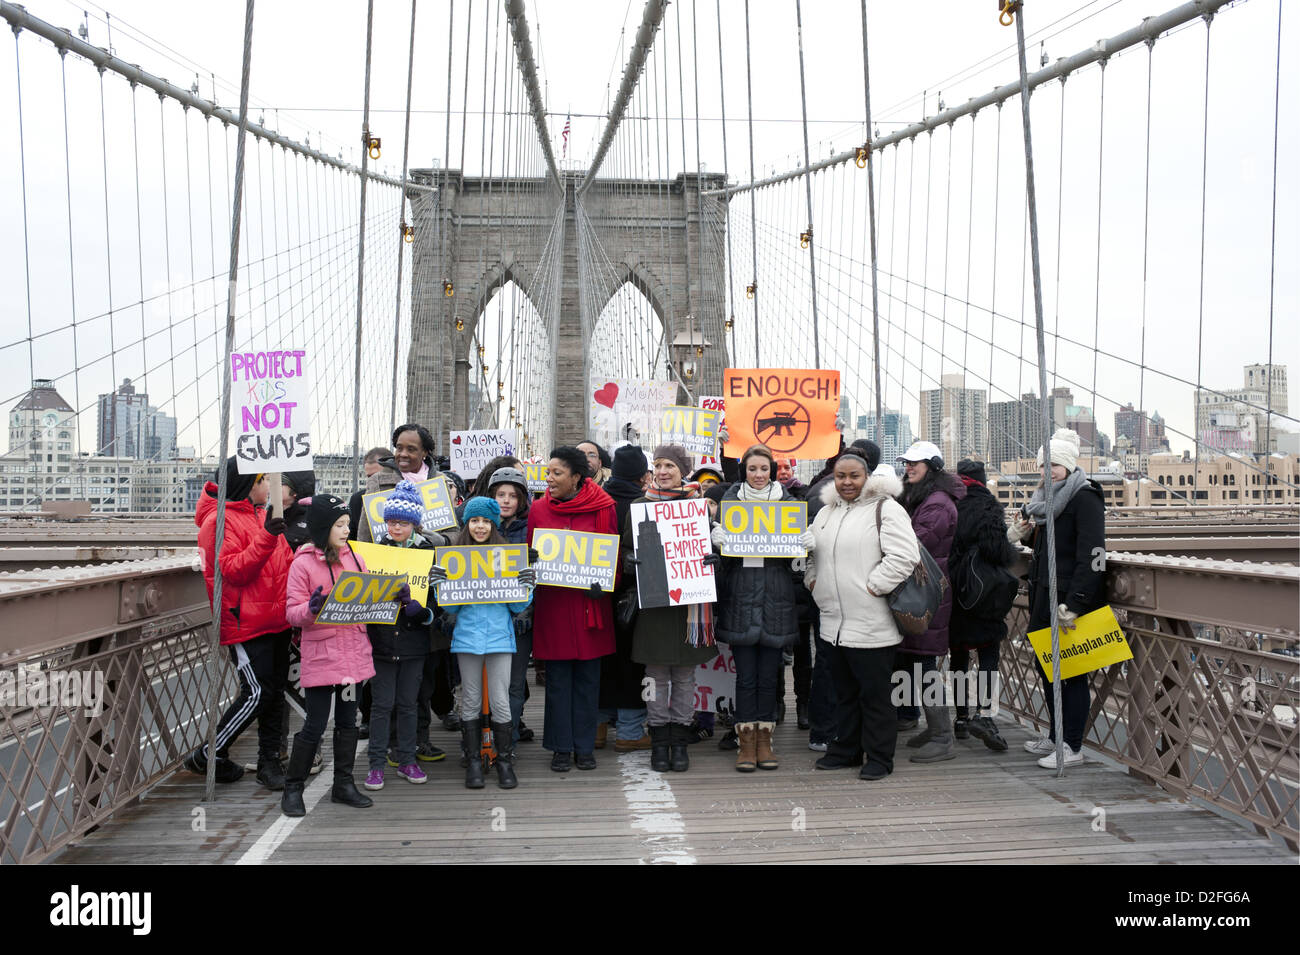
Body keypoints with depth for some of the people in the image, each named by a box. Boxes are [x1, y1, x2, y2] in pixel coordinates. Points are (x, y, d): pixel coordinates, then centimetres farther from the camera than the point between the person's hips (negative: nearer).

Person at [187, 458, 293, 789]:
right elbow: (233, 570, -21)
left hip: (275, 622, 8)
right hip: (245, 625, -8)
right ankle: (207, 756, 6)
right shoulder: (220, 521, -11)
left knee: (275, 691, 10)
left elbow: (282, 562, 26)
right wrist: (266, 538, -30)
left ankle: (269, 760, 19)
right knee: (257, 693, -9)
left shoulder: (260, 515, 16)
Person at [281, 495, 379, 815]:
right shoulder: (303, 563, -7)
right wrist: (311, 608, -29)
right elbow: (292, 612, -9)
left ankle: (343, 785, 25)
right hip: (321, 655, -5)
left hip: (354, 653, 5)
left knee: (348, 721, 13)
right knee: (315, 725, -1)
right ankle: (292, 788, 15)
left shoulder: (354, 558, 8)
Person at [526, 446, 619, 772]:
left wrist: (603, 582, -14)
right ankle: (561, 746, 16)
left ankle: (584, 746, 18)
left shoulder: (602, 508, -3)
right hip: (552, 602, 1)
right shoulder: (538, 509, 3)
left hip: (589, 601, -1)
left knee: (587, 675, 7)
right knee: (557, 676, 6)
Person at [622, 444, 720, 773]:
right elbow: (627, 549, 10)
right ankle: (659, 742, 15)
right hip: (653, 601, 0)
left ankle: (679, 742, 17)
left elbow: (713, 546, 10)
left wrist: (709, 560, -11)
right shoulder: (639, 506, 6)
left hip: (690, 599, 0)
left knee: (685, 675, 7)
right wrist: (631, 561, -11)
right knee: (657, 675, 4)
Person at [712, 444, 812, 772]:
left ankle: (764, 739, 17)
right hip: (740, 594, -1)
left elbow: (798, 541, 11)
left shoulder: (785, 501, 10)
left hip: (775, 595, 1)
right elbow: (719, 537, 3)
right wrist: (716, 538, -21)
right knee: (745, 674, 1)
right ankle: (747, 741, 11)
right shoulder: (730, 499, 7)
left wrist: (809, 541, -12)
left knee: (769, 673, 6)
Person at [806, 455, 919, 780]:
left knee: (875, 694, 1)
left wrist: (874, 586, -18)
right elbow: (811, 554, 28)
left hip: (872, 625, -7)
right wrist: (813, 580, 13)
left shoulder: (885, 509, -8)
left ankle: (878, 757, 13)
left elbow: (904, 556, -19)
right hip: (834, 622, 7)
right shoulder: (825, 512, 15)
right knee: (844, 692, 18)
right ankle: (845, 749, 30)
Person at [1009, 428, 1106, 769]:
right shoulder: (1045, 499, 15)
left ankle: (1072, 746, 5)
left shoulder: (1085, 499, -13)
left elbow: (1091, 556, -21)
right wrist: (1023, 533, 4)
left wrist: (1074, 604, -25)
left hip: (1070, 598, -9)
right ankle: (1054, 735, 28)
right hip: (1044, 595, 9)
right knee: (1046, 664, 15)